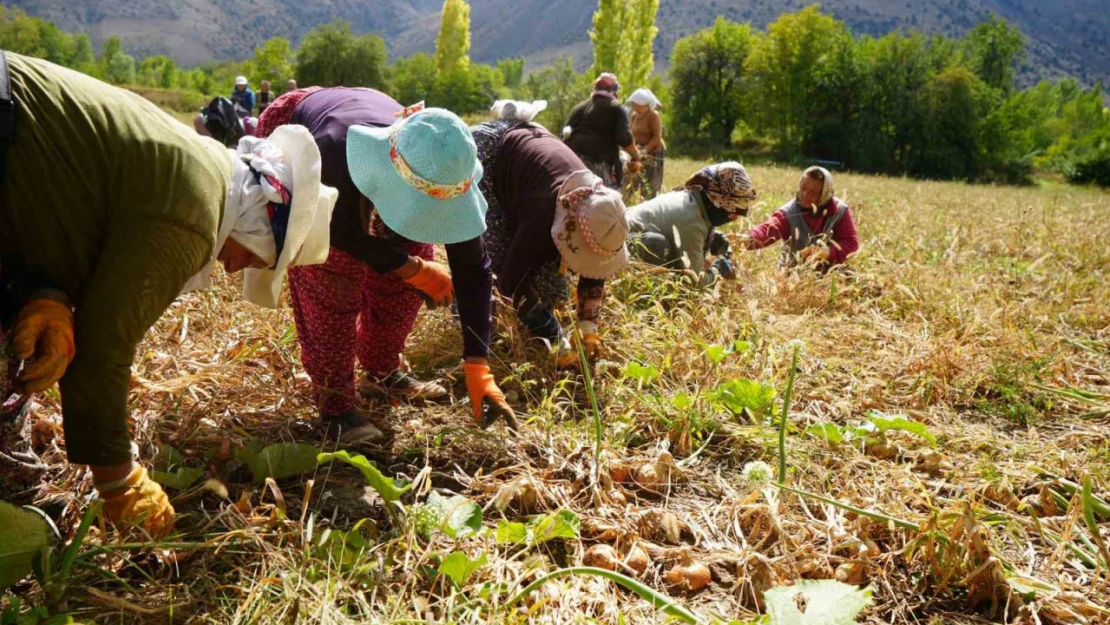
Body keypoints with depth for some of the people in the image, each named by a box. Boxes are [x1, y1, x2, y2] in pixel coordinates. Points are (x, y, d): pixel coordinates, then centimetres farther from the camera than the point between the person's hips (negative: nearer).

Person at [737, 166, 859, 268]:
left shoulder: (839, 210, -6)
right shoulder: (789, 212, -13)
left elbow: (851, 241, -6)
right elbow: (769, 228, -31)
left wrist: (829, 254, -26)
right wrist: (750, 238, -54)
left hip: (829, 271, 1)